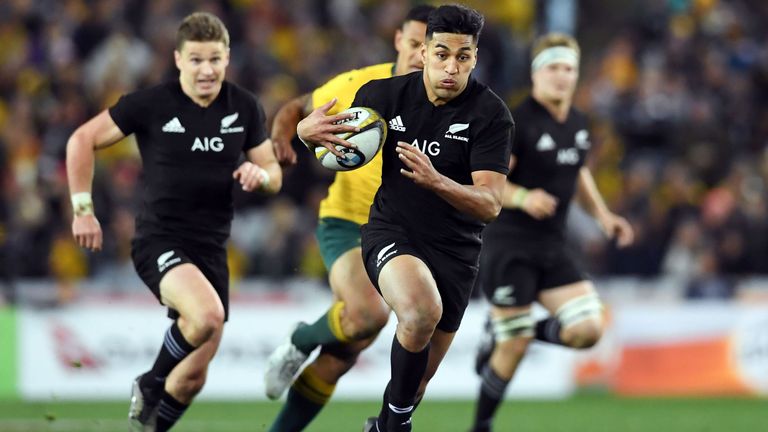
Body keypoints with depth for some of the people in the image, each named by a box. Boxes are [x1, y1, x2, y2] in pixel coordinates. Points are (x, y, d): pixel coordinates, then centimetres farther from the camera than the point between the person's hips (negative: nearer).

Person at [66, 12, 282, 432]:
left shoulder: (245, 108, 4)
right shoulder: (151, 104, -8)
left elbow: (273, 175, 12)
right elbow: (82, 140, -1)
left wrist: (259, 174, -12)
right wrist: (83, 209, -4)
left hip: (211, 249, 5)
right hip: (159, 240, -5)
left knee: (193, 376, 5)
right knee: (208, 314, -33)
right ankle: (149, 385, -8)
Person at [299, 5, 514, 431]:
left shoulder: (491, 115, -14)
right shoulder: (386, 93, -7)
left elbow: (490, 204, -21)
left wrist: (435, 181, -39)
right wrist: (309, 130, -17)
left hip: (454, 251, 1)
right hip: (391, 234, -1)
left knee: (420, 376, 12)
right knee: (422, 308, -34)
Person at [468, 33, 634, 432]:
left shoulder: (577, 123, 10)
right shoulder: (516, 122, -14)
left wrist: (602, 214, 14)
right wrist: (522, 198, -34)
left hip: (552, 247, 7)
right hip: (508, 246, -7)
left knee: (587, 330, -9)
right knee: (513, 348, -8)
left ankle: (502, 337, 14)